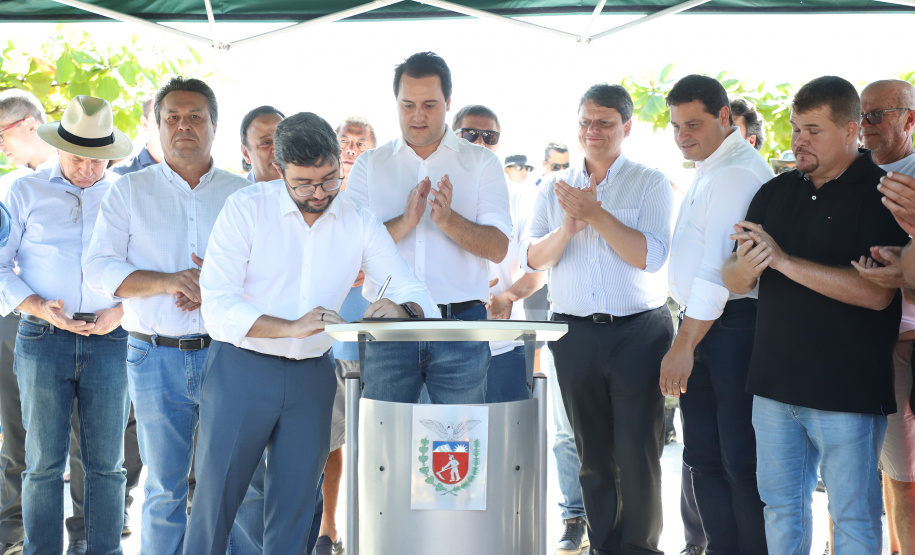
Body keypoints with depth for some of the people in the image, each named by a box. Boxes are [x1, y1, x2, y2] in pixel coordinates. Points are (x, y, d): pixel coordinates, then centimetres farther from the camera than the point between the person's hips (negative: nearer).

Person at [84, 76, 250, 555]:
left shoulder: (243, 194, 10)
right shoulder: (129, 191, 9)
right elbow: (99, 269, 0)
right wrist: (167, 282, -15)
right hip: (156, 357, 0)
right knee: (164, 486, 5)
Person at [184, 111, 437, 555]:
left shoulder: (359, 222, 2)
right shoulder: (246, 209, -8)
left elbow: (419, 297, -1)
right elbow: (218, 307, -17)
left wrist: (400, 308, -26)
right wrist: (293, 327, -31)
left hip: (312, 377, 3)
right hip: (241, 369, -3)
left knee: (294, 516, 9)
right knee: (214, 505, 0)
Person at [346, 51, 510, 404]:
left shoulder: (481, 163, 8)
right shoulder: (369, 165, 11)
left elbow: (498, 248, -1)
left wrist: (448, 219, -18)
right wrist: (405, 220, -15)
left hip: (462, 325, -1)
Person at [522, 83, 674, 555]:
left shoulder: (650, 183, 2)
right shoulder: (554, 188, 12)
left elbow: (651, 256, -10)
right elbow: (532, 258, 4)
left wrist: (596, 214, -16)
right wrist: (568, 227, -14)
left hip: (639, 332, -3)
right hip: (575, 334, 3)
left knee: (637, 453, -4)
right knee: (592, 454, 9)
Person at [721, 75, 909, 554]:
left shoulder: (881, 194, -8)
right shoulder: (776, 192, 10)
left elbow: (877, 293, -21)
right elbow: (732, 281, 9)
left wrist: (785, 261, -22)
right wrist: (745, 268, -16)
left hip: (848, 388, -5)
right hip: (775, 382, 6)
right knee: (781, 505, 15)